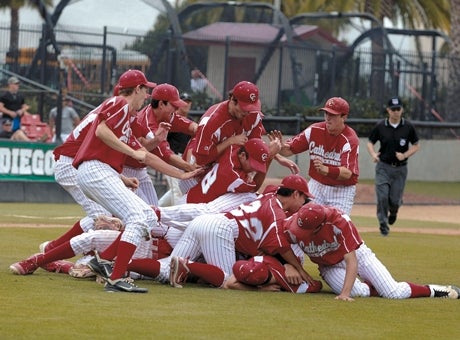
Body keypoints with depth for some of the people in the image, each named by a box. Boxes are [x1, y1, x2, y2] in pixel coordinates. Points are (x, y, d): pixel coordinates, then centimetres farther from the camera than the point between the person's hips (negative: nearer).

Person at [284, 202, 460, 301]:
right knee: (359, 291, -29)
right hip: (329, 266, 3)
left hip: (357, 254, -3)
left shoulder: (339, 223, -35)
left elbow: (352, 262, -34)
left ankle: (432, 290, 12)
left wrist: (345, 294, -44)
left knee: (395, 293, -15)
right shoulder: (292, 228, -27)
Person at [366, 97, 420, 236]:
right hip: (383, 167, 0)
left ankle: (393, 211, 35)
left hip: (400, 168, 0)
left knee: (394, 200, -1)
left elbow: (416, 146, 6)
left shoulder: (408, 127, -2)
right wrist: (373, 154, -13)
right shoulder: (380, 126, -3)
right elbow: (370, 142, 8)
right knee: (382, 196, -12)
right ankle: (383, 223, 4)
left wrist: (405, 155, -11)